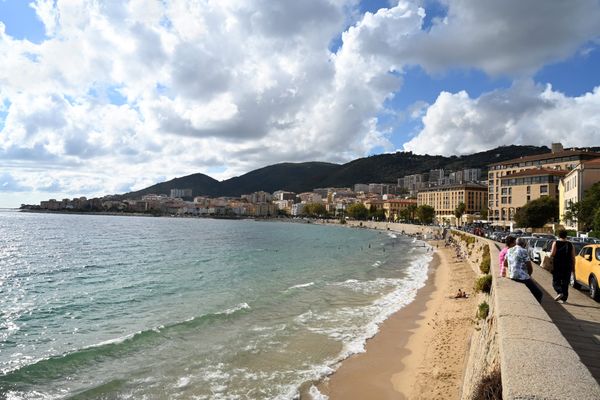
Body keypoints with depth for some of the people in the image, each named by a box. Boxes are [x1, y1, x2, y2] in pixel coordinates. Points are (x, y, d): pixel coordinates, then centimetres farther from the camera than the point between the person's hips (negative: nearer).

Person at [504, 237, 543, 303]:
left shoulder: (509, 250, 11)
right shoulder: (523, 251, -9)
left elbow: (505, 263, 21)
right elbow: (529, 266, -8)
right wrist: (529, 274, 9)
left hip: (511, 276, 8)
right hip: (522, 277, -8)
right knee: (538, 294, -2)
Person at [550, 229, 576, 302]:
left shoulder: (555, 243, -4)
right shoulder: (571, 245, 4)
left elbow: (552, 254, -14)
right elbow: (573, 257, 3)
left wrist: (550, 253, 9)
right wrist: (573, 267, 10)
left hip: (557, 266, -3)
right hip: (567, 266, 3)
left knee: (556, 281, 7)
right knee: (565, 283, 11)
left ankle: (559, 292, -17)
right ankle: (564, 298, 13)